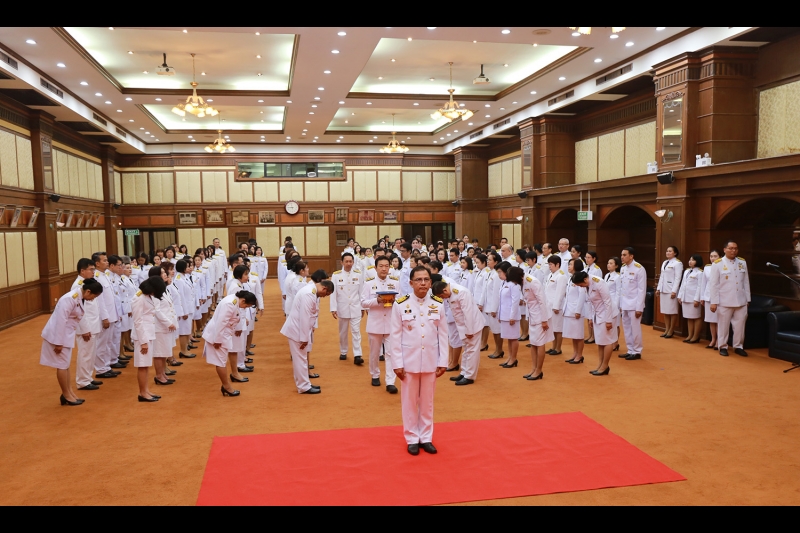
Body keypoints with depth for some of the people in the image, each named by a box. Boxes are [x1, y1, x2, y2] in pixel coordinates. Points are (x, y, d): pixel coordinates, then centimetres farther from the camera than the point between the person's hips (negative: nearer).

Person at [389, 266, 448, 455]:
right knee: (410, 401, 11)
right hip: (409, 360, -2)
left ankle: (426, 437, 29)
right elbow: (395, 336, -6)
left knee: (427, 401, 14)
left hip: (431, 361, 2)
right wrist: (397, 363, -8)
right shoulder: (400, 304, -9)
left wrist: (443, 362, 0)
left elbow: (443, 335, 2)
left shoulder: (438, 304, -2)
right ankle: (412, 438, 26)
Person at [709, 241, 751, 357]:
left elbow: (746, 282, 11)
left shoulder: (742, 263, 7)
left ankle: (738, 346, 23)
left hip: (741, 301, 4)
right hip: (724, 302, -4)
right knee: (723, 325, 5)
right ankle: (723, 347, 17)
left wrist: (747, 299, 10)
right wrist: (714, 302, -9)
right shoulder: (717, 264, -6)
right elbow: (714, 284, -7)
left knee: (740, 325, 9)